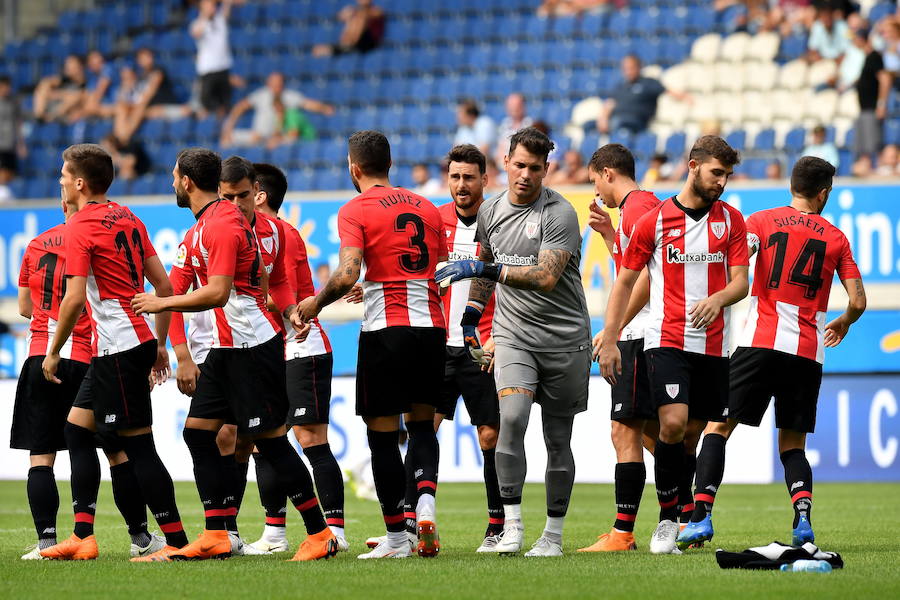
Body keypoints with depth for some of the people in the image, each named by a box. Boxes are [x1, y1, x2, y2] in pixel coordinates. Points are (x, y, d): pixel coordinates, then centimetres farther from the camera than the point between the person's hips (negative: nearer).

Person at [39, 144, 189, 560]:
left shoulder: (80, 226, -11)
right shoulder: (128, 219, 13)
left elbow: (74, 298, -18)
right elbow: (164, 286, 13)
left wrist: (53, 352, -9)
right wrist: (160, 344, 20)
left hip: (119, 348, -9)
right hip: (139, 338, 9)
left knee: (138, 445, -6)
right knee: (77, 430, 15)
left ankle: (176, 541, -5)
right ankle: (83, 538, 14)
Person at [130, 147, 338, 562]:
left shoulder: (221, 224, -17)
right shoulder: (207, 223, 15)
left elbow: (217, 293, -25)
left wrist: (162, 303, -16)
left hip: (252, 346, -10)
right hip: (226, 347, 10)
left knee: (270, 439, -7)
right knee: (198, 431, 5)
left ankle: (319, 534, -2)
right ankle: (216, 537, 4)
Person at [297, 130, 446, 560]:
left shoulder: (355, 211, -4)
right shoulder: (425, 207, 14)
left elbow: (346, 275, -16)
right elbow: (446, 273, 15)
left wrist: (315, 304, 2)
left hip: (385, 329, -5)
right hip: (430, 326, 5)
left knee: (382, 434, 3)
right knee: (422, 424, 16)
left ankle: (396, 537, 4)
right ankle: (425, 501, -10)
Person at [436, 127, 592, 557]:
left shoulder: (560, 214, -12)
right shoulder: (490, 211, 7)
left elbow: (546, 278, -22)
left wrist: (486, 269, -26)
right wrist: (470, 316, 23)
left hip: (564, 339, -3)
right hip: (513, 335, 3)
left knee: (558, 440, 3)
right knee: (511, 416, -21)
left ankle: (553, 534, 15)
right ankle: (511, 524, -18)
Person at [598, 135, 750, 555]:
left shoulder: (731, 220, 8)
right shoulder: (655, 221, 1)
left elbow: (740, 283, 2)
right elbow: (625, 281, 6)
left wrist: (717, 299, -22)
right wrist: (609, 341, 0)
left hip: (713, 344, 3)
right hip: (666, 339, -3)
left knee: (692, 433, 5)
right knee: (673, 424, -18)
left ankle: (684, 513, 19)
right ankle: (667, 519, -7)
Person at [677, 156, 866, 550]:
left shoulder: (762, 221, 7)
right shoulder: (836, 238, 10)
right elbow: (858, 301, 9)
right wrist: (843, 324, 28)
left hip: (761, 341, -2)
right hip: (808, 351, 2)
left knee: (718, 427, 2)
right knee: (792, 443, 11)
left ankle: (701, 516, -13)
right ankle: (803, 518, -13)